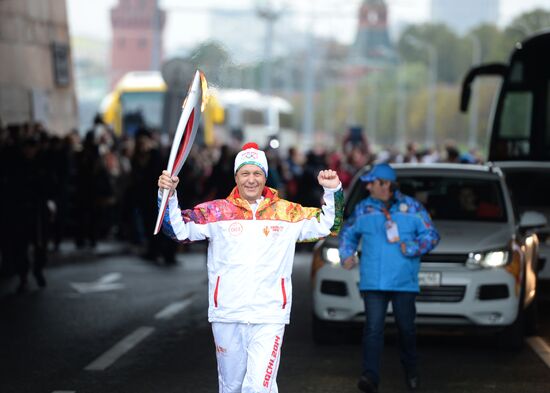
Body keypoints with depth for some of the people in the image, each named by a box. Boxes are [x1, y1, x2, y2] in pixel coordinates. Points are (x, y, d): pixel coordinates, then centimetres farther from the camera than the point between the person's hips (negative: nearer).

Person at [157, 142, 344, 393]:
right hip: (226, 316, 1)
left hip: (269, 318, -1)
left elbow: (328, 225, 12)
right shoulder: (216, 212, 4)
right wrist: (168, 194, -14)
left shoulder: (288, 213, 6)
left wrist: (333, 191, -3)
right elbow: (178, 229, 0)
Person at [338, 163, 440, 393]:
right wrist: (346, 255, 7)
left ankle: (410, 370, 30)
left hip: (404, 281, -1)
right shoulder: (363, 209, 10)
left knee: (406, 327, 8)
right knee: (373, 328, -11)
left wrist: (412, 248, -13)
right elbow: (347, 233, 23)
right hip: (372, 281, 1)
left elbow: (431, 235, 3)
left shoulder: (412, 208, 3)